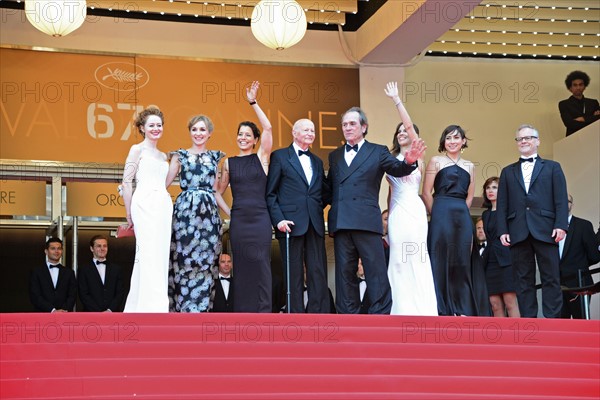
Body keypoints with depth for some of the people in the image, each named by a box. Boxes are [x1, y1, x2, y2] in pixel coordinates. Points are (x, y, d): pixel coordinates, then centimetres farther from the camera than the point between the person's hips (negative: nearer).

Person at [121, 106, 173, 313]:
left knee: (160, 255, 3)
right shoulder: (138, 149, 4)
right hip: (145, 205, -7)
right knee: (150, 254, -14)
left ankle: (136, 307, 7)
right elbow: (127, 182, -1)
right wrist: (129, 215, -4)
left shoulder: (163, 156, 23)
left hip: (163, 206, 7)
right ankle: (152, 307, -19)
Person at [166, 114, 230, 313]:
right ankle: (183, 309, 1)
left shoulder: (215, 157, 15)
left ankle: (200, 309, 5)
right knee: (184, 260, -5)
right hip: (185, 210, -3)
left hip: (208, 212, 3)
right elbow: (164, 183, 0)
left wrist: (232, 214, 11)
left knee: (205, 263, 0)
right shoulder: (180, 156, 7)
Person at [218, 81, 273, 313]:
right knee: (241, 267, 2)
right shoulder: (229, 163, 11)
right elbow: (219, 190, 18)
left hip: (260, 218, -2)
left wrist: (253, 103, -6)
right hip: (238, 219, 2)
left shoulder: (261, 158, 5)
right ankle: (242, 313, 5)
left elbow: (268, 128, -6)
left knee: (260, 266, -4)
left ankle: (263, 313, -3)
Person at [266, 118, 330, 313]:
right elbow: (270, 193, -1)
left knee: (318, 274, -1)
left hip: (315, 224, 5)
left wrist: (318, 210, 6)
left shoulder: (317, 162, 21)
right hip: (291, 223, -5)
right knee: (294, 275, -3)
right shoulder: (279, 157, 4)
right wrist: (278, 219, -11)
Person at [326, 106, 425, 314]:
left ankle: (381, 315, -5)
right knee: (345, 272, 5)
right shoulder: (335, 156, 20)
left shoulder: (378, 152, 9)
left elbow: (397, 169, -6)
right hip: (341, 223, 4)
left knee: (376, 271, -5)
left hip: (366, 220, -4)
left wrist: (409, 161, -27)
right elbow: (329, 187, 19)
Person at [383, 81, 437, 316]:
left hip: (411, 210, -6)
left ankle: (419, 311, -10)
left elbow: (409, 125, -12)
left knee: (414, 258, -10)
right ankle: (403, 310, 3)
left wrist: (396, 100, -10)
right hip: (396, 211, 6)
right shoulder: (393, 159, 19)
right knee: (398, 259, 2)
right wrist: (389, 215, 11)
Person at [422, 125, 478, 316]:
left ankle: (460, 308, 6)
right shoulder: (436, 161, 6)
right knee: (440, 259, -6)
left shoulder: (469, 166, 18)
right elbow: (426, 193, 0)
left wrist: (460, 211, 6)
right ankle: (440, 308, -5)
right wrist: (438, 214, 0)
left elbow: (469, 196, 17)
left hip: (463, 217, 4)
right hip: (441, 215, -4)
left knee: (461, 262, 3)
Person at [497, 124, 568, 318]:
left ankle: (552, 319, -6)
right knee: (524, 280, 0)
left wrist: (560, 225, -8)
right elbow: (502, 204, 12)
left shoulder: (552, 167, 14)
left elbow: (561, 199, 5)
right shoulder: (508, 172, 20)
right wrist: (502, 230, 0)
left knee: (551, 278, -5)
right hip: (518, 233, 2)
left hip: (545, 230, -2)